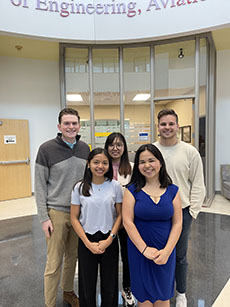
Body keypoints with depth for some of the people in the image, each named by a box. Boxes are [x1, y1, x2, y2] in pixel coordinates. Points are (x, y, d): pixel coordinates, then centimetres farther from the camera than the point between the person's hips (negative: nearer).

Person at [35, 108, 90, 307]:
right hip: (57, 213, -4)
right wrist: (44, 217, -9)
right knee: (54, 263, 5)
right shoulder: (47, 149, -9)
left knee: (73, 257, 18)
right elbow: (40, 186, -6)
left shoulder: (85, 148, 5)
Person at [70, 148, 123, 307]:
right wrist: (88, 243, -9)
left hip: (109, 241, 0)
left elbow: (119, 215, -1)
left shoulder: (115, 186, -7)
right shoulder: (79, 187, -7)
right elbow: (74, 218, -3)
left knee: (109, 283, 13)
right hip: (86, 240, 0)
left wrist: (109, 239, -10)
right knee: (87, 283, 14)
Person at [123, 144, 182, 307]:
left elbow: (177, 223, -1)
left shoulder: (172, 190, 0)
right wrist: (145, 249, -14)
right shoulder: (132, 190, -6)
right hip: (139, 250, -1)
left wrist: (166, 251, -10)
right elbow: (128, 221, -10)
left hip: (165, 252, 2)